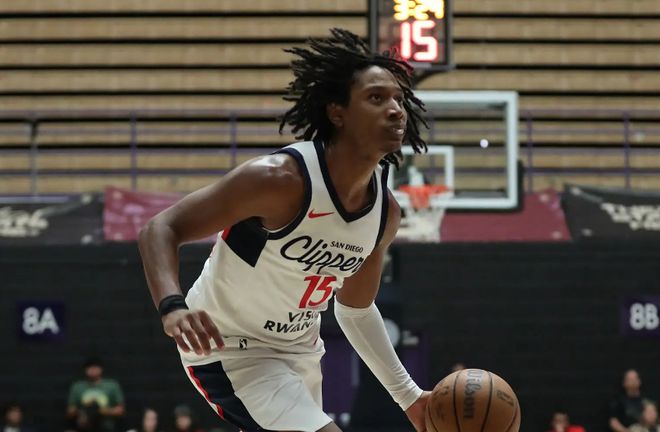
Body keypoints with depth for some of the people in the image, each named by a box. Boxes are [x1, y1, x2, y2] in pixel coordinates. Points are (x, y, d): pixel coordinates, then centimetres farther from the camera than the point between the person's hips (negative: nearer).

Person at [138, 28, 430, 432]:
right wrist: (173, 307, -43)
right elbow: (160, 229, -25)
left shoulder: (386, 211, -4)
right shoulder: (282, 179, -27)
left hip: (300, 351, 9)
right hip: (228, 349, -9)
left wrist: (408, 395, 11)